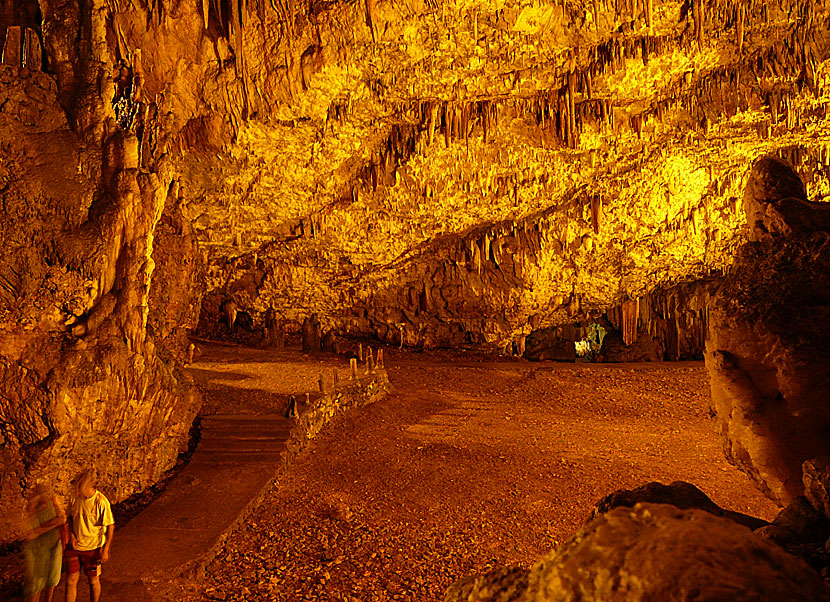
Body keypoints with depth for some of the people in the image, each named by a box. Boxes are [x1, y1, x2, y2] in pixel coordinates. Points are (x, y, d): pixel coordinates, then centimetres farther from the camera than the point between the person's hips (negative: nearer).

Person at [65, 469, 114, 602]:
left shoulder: (101, 502, -22)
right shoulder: (75, 497, -8)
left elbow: (110, 526, -14)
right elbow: (70, 517, 11)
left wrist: (106, 550, -14)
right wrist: (71, 534, -5)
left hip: (93, 548, -4)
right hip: (74, 546, 4)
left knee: (94, 581, 12)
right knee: (71, 580, 7)